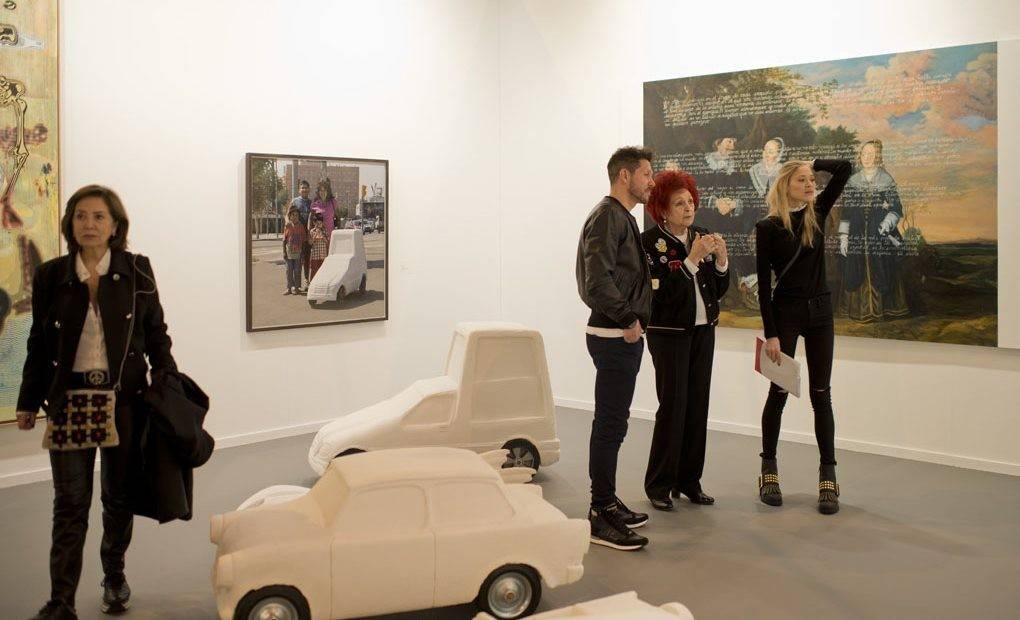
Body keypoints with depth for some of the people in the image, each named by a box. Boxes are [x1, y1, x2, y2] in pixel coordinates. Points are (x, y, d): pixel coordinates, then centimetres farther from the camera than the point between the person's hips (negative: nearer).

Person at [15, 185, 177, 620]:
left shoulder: (136, 271, -1)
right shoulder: (50, 276, 2)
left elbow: (155, 334, 5)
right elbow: (40, 344, 8)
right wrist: (29, 402, 10)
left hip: (125, 397, 0)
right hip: (69, 398, 0)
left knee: (119, 496, 12)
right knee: (70, 503, 0)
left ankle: (114, 576, 33)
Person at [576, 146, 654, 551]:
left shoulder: (623, 218, 20)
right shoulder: (607, 216, -13)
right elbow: (598, 279, -24)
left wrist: (632, 321, 13)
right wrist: (627, 320, -18)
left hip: (624, 335, 11)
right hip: (613, 336, -11)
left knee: (613, 423, 16)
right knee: (610, 424, -7)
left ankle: (607, 503, 26)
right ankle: (601, 517, 0)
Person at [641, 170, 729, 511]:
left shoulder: (701, 237, 8)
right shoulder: (650, 242, -9)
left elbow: (719, 290, 9)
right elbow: (662, 292, -18)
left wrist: (721, 260, -7)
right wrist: (692, 259, -22)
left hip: (703, 330, 6)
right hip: (669, 332, -6)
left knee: (698, 406, 7)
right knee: (672, 406, -6)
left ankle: (689, 480, 18)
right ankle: (658, 486, 5)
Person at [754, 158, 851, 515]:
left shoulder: (817, 213, 5)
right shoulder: (768, 227, -7)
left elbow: (844, 169, 0)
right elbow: (763, 284, -9)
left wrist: (814, 163, 5)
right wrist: (770, 333, -13)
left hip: (820, 311, 4)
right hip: (785, 311, -3)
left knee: (821, 394, 4)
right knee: (779, 391, 4)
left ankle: (828, 478, 7)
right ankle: (769, 472, 16)